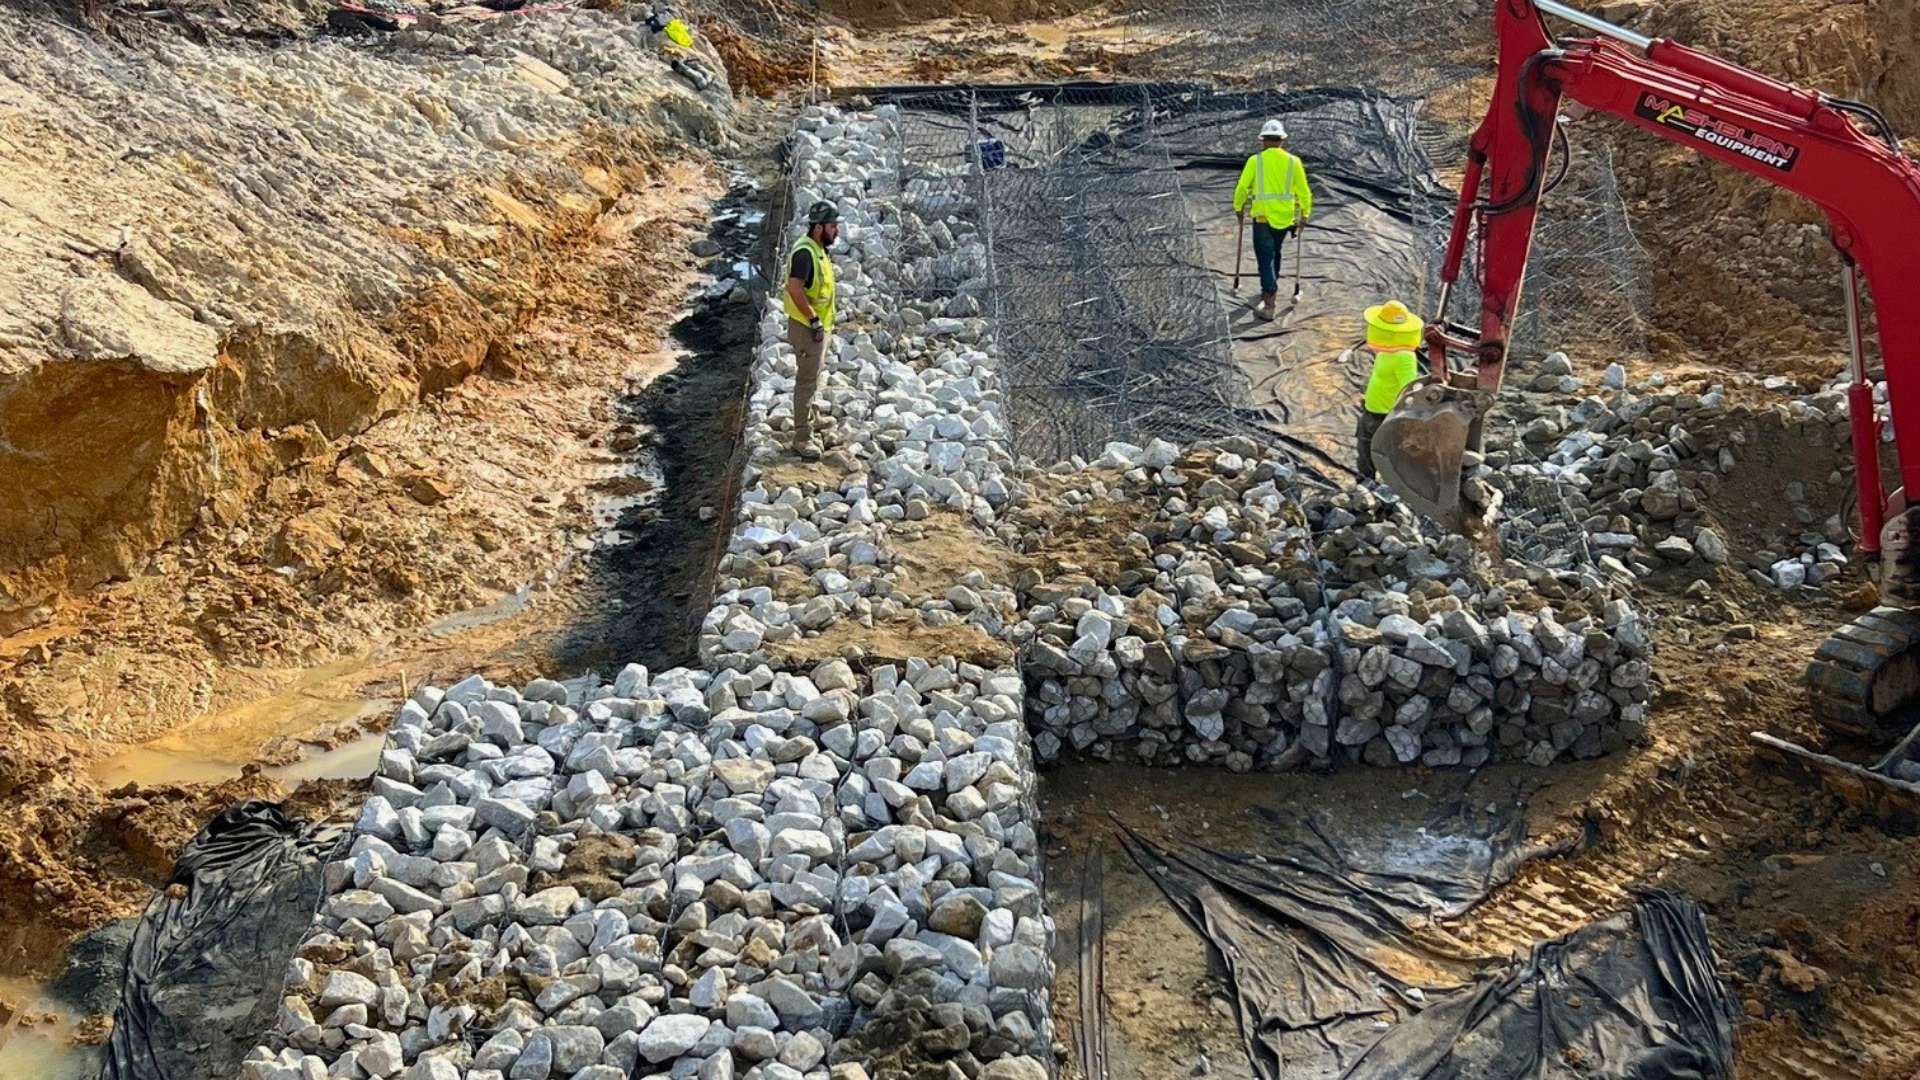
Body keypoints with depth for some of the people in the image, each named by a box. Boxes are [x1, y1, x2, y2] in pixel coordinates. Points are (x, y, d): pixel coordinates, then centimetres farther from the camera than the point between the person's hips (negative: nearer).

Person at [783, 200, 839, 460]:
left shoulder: (819, 250, 10)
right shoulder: (805, 252, -21)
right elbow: (794, 289, -30)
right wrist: (814, 320, -26)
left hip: (818, 327, 10)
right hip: (807, 328, -10)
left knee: (810, 380, 17)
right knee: (807, 382, -4)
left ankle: (806, 430, 27)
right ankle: (802, 439, 2)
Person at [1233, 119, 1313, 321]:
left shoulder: (1255, 161, -7)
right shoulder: (1293, 162, -1)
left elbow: (1242, 188, -5)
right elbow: (1304, 192, 2)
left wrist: (1239, 208, 12)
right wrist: (1305, 214, 16)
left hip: (1262, 217, -3)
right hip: (1285, 217, 3)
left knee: (1265, 257, -1)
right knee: (1274, 253, 25)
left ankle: (1270, 302, -11)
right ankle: (1271, 288, 42)